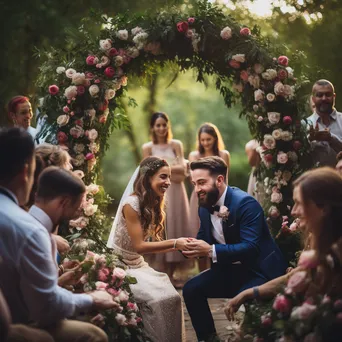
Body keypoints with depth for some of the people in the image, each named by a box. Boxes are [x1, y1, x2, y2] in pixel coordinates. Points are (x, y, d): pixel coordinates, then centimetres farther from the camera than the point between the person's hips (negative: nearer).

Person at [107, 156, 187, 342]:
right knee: (160, 298, -22)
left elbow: (150, 243, 1)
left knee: (171, 295, -12)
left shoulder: (153, 204, 6)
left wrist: (178, 245, -11)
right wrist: (174, 243, -23)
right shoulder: (131, 203, -19)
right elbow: (139, 246, -22)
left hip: (138, 264, 8)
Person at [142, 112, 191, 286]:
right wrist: (173, 170, -11)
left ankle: (172, 273, 10)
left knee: (176, 227, 3)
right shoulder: (147, 148, 3)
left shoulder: (176, 145, 7)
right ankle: (160, 275, 1)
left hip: (175, 193, 2)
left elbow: (183, 170, -1)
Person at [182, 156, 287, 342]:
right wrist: (194, 247, -16)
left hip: (258, 269, -7)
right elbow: (204, 238, 10)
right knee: (191, 289, -7)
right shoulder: (204, 206, 1)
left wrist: (210, 251, -36)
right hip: (229, 269, 7)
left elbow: (251, 247, -30)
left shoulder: (245, 203, -23)